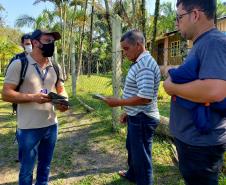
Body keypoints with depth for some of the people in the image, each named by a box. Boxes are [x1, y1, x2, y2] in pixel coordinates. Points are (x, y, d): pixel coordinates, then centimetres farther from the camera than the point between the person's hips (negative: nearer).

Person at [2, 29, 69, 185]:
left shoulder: (55, 66, 6)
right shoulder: (19, 64, -10)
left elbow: (61, 90, 13)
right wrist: (33, 97, -23)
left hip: (51, 125, 5)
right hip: (29, 128, -5)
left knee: (45, 166, 21)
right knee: (27, 169, 11)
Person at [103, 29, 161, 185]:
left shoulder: (145, 64, -23)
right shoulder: (140, 63, 11)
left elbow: (144, 98, -30)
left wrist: (118, 102, -21)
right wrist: (128, 112, 18)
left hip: (142, 119, -11)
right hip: (137, 117, 11)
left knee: (141, 155, 7)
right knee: (132, 148, 28)